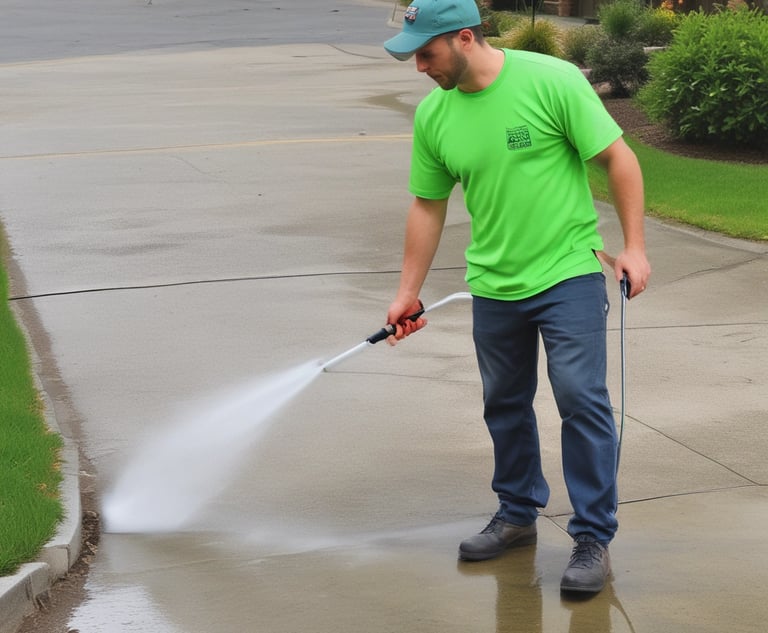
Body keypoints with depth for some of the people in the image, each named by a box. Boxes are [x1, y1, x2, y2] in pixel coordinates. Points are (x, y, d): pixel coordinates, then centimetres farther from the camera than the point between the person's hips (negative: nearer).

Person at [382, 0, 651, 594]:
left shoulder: (552, 81, -15)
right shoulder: (432, 116, 0)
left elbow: (619, 158, -9)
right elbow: (428, 207, 10)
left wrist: (634, 247, -13)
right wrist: (408, 293, 11)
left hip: (568, 274, -5)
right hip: (493, 287, 5)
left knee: (581, 399, -8)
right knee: (505, 404, 15)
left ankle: (594, 538, 1)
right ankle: (518, 514, 33)